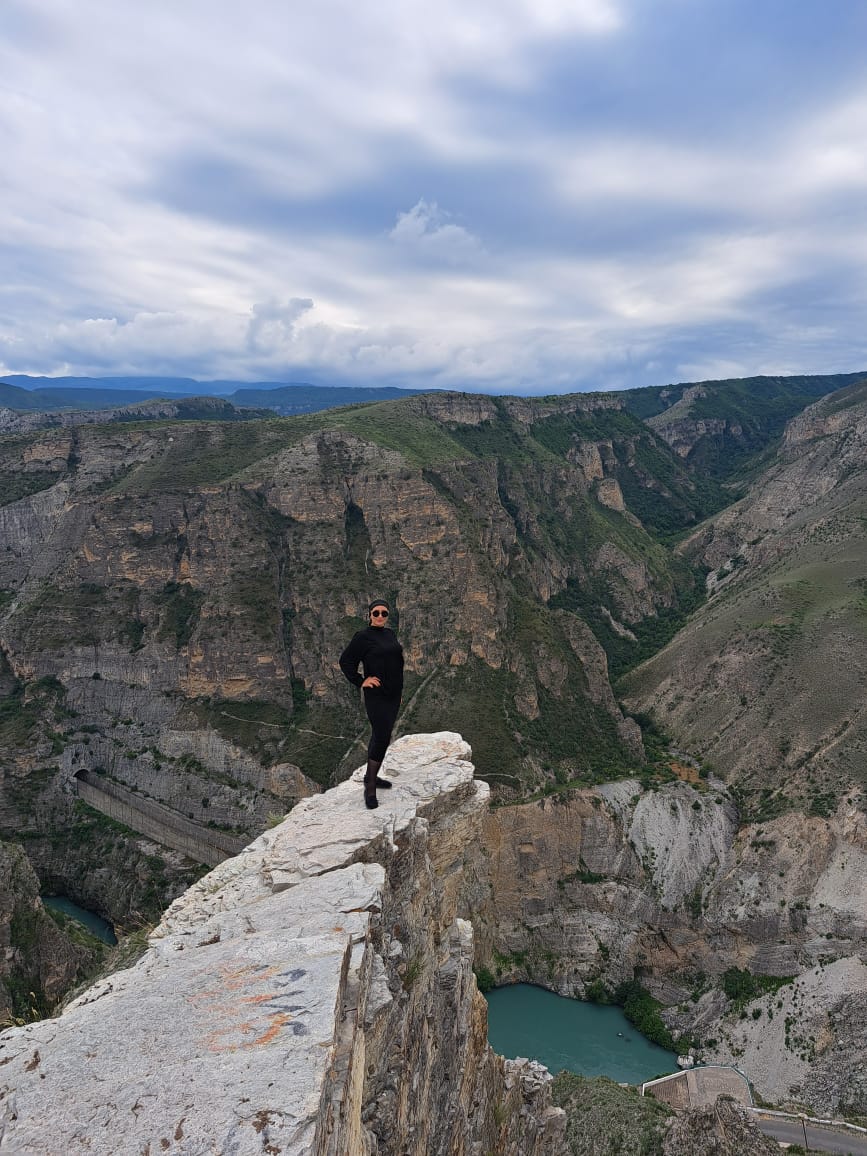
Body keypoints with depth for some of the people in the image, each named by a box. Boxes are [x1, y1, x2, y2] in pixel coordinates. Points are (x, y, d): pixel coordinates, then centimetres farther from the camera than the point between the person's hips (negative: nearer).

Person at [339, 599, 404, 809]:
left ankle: (370, 775, 30)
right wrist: (360, 682, -13)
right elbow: (345, 661, -9)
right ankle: (370, 788, -4)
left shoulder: (390, 634, 9)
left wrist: (398, 686, 14)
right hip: (376, 695, -7)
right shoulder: (363, 637, -10)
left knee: (380, 736, 16)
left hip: (393, 694, 7)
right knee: (381, 738, -12)